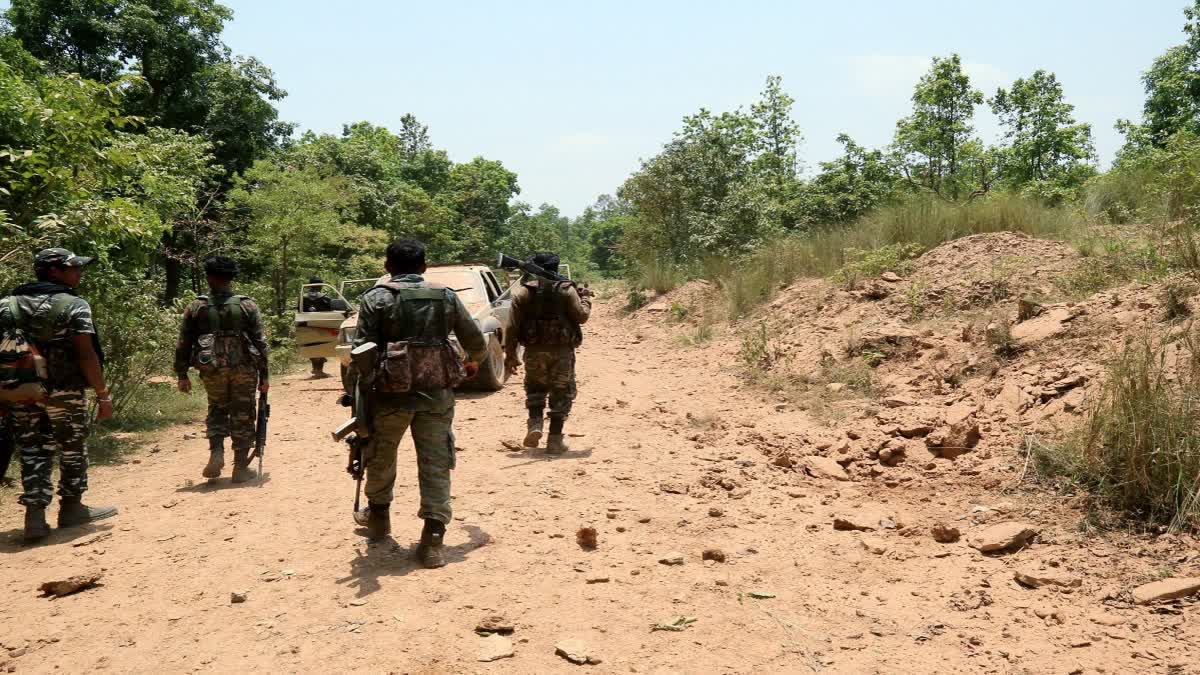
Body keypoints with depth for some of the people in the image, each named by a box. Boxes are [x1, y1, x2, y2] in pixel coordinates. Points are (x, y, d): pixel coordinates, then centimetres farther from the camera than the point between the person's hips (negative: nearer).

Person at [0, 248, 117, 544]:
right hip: (64, 393, -4)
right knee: (72, 451, 12)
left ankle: (35, 516, 5)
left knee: (32, 453, 10)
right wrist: (103, 394, -11)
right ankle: (71, 508, 23)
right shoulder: (74, 305, -9)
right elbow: (86, 355, -15)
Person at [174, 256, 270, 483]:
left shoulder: (196, 307, 1)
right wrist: (264, 374, 2)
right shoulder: (247, 306, -2)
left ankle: (216, 452, 3)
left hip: (212, 370, 1)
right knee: (242, 417, 7)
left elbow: (183, 343, 2)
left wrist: (182, 374, 10)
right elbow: (259, 342, -3)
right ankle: (241, 467, 11)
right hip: (244, 369, -1)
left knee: (217, 411, 22)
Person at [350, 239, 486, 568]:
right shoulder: (447, 297, 7)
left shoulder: (376, 299, -2)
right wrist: (473, 363, 33)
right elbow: (476, 341, 12)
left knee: (381, 457, 21)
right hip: (437, 393, 2)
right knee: (435, 464, 4)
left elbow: (362, 351, -9)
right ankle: (433, 540, -1)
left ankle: (378, 515, 41)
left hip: (392, 393, -1)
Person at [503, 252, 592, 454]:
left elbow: (513, 326, -2)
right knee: (561, 392, 8)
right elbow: (581, 316, -3)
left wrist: (510, 354, 4)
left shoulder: (523, 291, 0)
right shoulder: (566, 290, -4)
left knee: (535, 388, 22)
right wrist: (585, 298, 15)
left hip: (534, 350, 2)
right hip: (562, 351, -1)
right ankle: (554, 440, 6)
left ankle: (535, 424, 3)